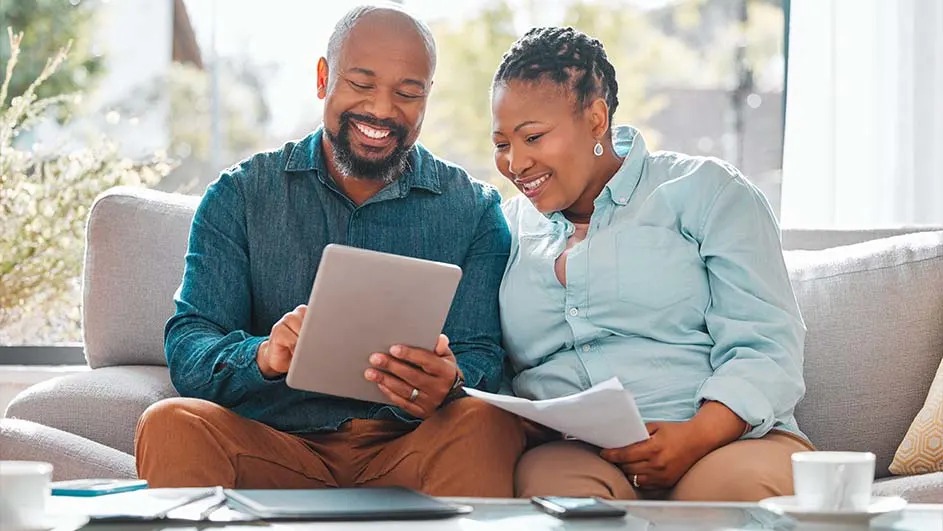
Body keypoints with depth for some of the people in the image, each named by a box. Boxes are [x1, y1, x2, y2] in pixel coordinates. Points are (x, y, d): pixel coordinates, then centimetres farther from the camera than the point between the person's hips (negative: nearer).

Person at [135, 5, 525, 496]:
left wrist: (448, 386, -26)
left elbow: (481, 359, 1)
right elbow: (187, 350, -1)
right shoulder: (240, 196, 8)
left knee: (483, 422, -32)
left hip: (405, 453, 0)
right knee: (171, 424, -29)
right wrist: (262, 356, -26)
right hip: (275, 448, 0)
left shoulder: (474, 211, 9)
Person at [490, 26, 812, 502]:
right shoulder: (507, 230, 21)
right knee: (550, 482, -36)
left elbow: (765, 348, -2)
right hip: (570, 456, 2)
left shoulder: (704, 191, 8)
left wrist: (696, 437, -19)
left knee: (741, 482, -38)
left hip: (724, 442, -1)